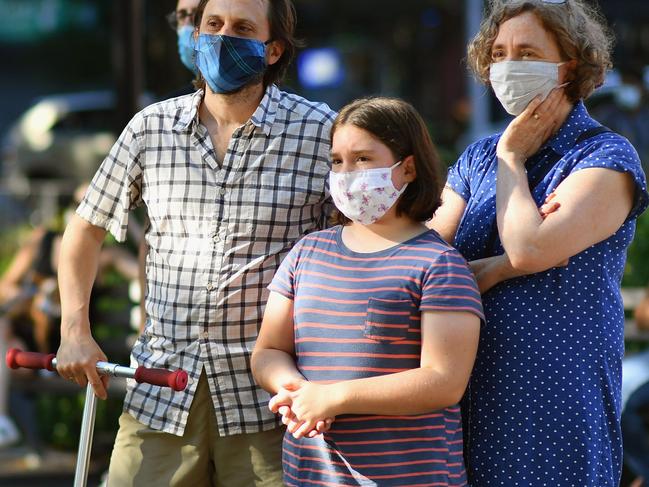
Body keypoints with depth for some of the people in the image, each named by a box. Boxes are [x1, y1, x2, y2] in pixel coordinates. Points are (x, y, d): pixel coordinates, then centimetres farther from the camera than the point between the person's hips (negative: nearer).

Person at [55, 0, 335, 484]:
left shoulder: (320, 131, -2)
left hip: (264, 398, -2)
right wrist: (75, 331, 8)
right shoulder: (151, 128, 6)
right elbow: (86, 228, 17)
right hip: (161, 394, 3)